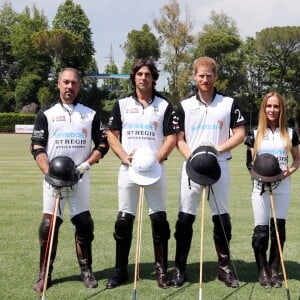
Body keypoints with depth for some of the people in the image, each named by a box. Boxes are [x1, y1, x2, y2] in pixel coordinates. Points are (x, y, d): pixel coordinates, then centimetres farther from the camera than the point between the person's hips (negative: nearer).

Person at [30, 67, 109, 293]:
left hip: (81, 178, 1)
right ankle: (45, 274, 8)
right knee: (49, 225, -3)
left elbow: (103, 144, 9)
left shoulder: (90, 114, 9)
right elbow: (37, 147, 0)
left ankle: (86, 270, 15)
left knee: (84, 223, 1)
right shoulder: (46, 114, 6)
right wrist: (49, 172, -14)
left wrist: (87, 164, -7)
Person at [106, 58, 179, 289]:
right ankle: (121, 271, 12)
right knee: (124, 220, 2)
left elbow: (172, 138, 0)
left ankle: (162, 270, 9)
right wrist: (124, 157, -10)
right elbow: (111, 135, 7)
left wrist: (155, 160, -14)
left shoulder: (164, 105, 4)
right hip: (128, 169, 1)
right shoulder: (122, 104, 8)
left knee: (159, 219, -1)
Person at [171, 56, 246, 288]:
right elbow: (179, 139, 5)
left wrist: (218, 149, -13)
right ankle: (180, 269, 10)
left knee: (222, 218, 5)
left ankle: (225, 267, 18)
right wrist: (191, 157, -12)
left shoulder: (228, 103, 3)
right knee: (185, 219, 0)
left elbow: (240, 134, 1)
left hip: (219, 167, 0)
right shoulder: (185, 106, 6)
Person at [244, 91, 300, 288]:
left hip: (282, 187, 1)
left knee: (279, 229, 5)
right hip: (261, 187, -1)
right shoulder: (255, 134, 2)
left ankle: (274, 270, 17)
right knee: (261, 231, 0)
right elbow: (250, 162, 4)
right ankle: (263, 271, 12)